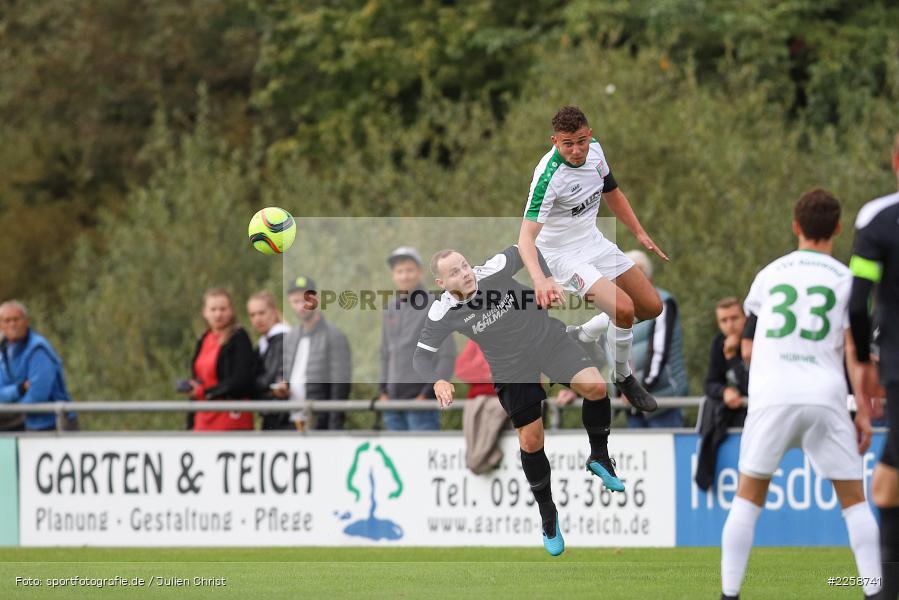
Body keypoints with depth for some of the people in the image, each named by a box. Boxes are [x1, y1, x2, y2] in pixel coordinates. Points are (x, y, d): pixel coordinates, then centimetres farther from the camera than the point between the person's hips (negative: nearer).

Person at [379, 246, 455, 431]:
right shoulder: (390, 310, 15)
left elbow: (447, 357, -7)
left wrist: (428, 393, -12)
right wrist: (383, 390, 11)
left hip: (422, 402, -6)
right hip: (393, 402, 6)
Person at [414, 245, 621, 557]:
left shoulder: (495, 270, -22)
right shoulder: (442, 314, -20)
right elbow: (422, 355, -10)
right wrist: (437, 381, -29)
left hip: (548, 339, 0)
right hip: (510, 371, 0)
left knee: (595, 386, -23)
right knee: (530, 440, 1)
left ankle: (600, 458, 1)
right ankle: (548, 516, 21)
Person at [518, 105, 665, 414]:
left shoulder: (594, 149, -8)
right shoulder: (549, 176, -30)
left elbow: (611, 192, 14)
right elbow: (526, 236, -37)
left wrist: (639, 233, 13)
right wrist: (540, 280, -52)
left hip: (594, 242, 8)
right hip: (566, 255, -8)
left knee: (651, 307, 9)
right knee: (624, 309, -26)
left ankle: (583, 335, 27)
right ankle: (622, 377, 1)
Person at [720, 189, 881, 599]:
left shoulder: (769, 275, 13)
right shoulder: (845, 279, 6)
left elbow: (748, 347, 23)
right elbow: (855, 350, -1)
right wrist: (864, 411, 2)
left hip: (771, 396, 1)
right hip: (825, 396, -1)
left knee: (748, 496, 10)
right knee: (853, 500, 8)